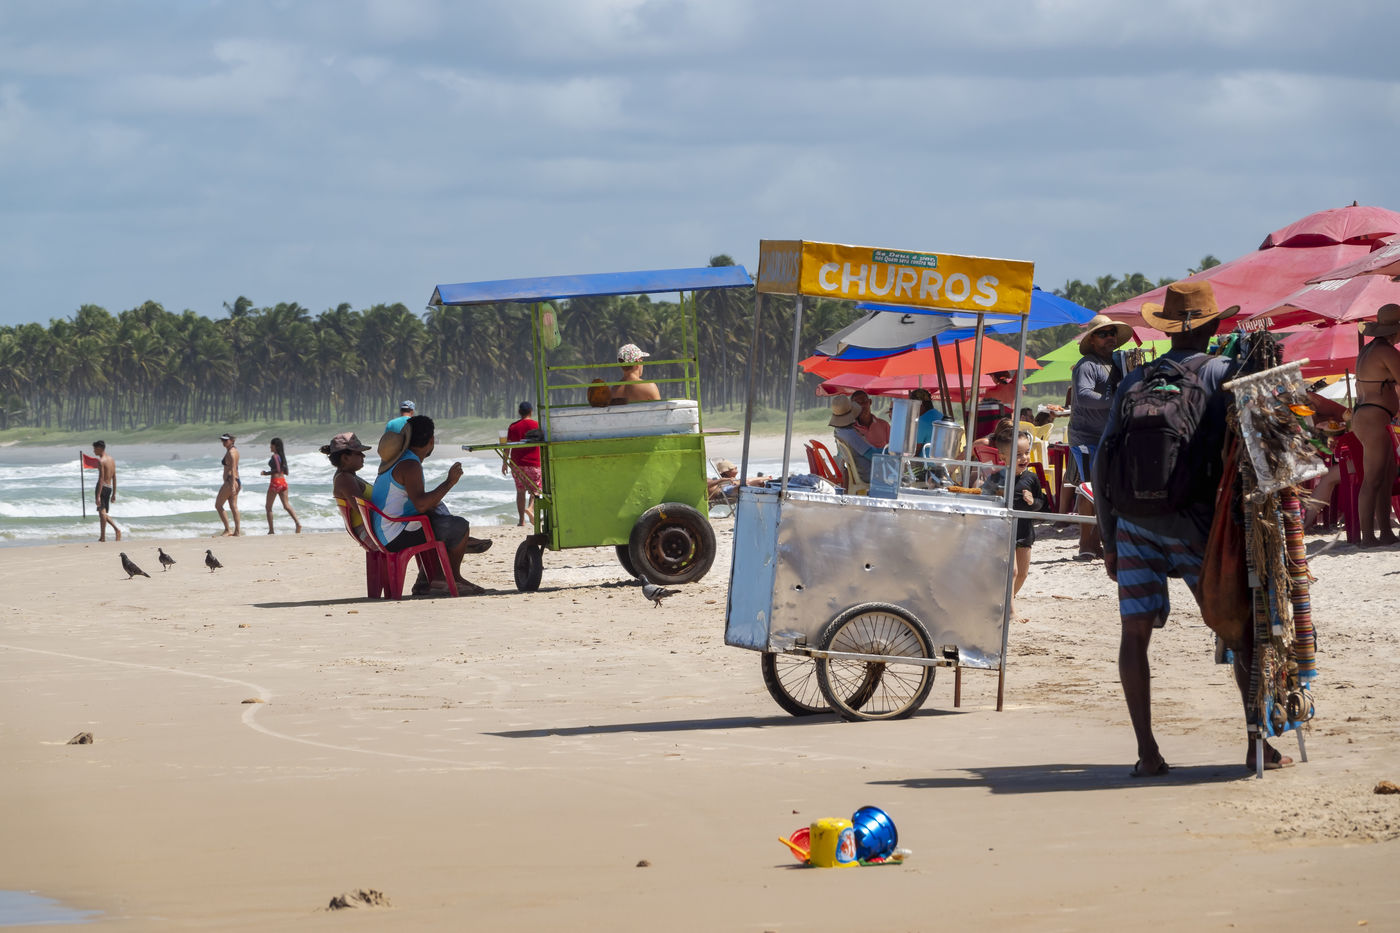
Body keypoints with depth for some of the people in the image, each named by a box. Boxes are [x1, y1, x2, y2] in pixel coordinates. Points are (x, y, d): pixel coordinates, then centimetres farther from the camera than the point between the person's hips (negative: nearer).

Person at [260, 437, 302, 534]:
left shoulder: (274, 456, -11)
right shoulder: (282, 456, 13)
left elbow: (277, 470, -22)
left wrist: (267, 473, -10)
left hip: (275, 482, -7)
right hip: (283, 481, 7)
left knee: (268, 507, 5)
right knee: (286, 506, 4)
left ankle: (271, 530, 3)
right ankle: (298, 523, -15)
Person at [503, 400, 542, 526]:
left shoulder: (513, 427, 3)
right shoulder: (537, 425, -3)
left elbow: (507, 445, 4)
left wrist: (504, 462, 13)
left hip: (517, 464, 2)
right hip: (534, 463, -2)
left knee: (520, 491, 9)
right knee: (536, 489, 6)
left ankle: (521, 519, 7)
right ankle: (531, 507, -23)